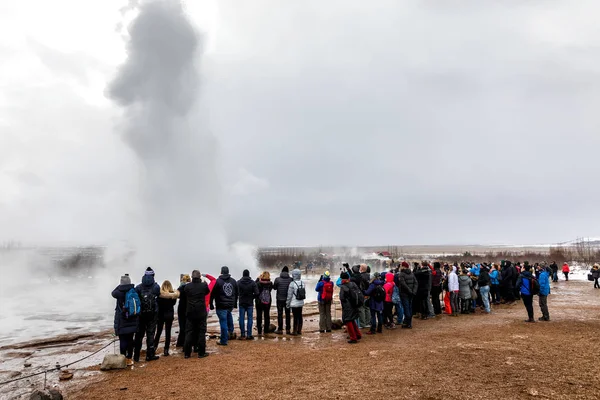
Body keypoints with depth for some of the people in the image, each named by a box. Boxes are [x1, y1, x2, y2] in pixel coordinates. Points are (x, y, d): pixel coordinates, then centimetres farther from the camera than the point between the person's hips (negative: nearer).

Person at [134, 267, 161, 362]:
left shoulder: (138, 287, -4)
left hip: (141, 314, 2)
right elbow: (159, 297, -3)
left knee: (139, 334, 13)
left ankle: (136, 355, 17)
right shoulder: (156, 286, -7)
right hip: (153, 314, -1)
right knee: (150, 333, 7)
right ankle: (150, 355, 8)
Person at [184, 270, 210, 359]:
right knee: (201, 332, 6)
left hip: (190, 313, 2)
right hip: (201, 313, -1)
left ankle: (187, 353, 12)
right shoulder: (204, 285, -10)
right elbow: (208, 292, 11)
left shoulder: (187, 286, -7)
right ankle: (201, 353, 9)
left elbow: (185, 296, 9)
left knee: (189, 332, 9)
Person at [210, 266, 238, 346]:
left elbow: (213, 294, -7)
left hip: (221, 305, -5)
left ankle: (223, 341, 5)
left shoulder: (218, 281, -8)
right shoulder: (233, 281, 7)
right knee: (229, 315, 34)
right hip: (231, 305, 5)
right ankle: (231, 331, 32)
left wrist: (211, 304, 1)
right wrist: (235, 303, 22)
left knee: (223, 322, -1)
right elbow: (236, 293, 14)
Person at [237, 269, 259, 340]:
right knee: (250, 318, 6)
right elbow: (256, 293, -10)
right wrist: (251, 297, 7)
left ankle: (242, 335, 8)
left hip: (241, 303, 0)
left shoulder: (238, 282, -6)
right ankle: (249, 334, 6)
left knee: (242, 319, 7)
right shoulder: (253, 282, -6)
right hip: (250, 303, 0)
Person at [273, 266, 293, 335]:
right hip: (288, 299, 2)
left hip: (280, 299, -1)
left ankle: (280, 329, 9)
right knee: (287, 314, 11)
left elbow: (274, 288, 0)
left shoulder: (277, 279, -12)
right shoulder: (291, 279, -10)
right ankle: (287, 329, 15)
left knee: (280, 314, 7)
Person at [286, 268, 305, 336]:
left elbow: (289, 295, -11)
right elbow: (304, 293, 10)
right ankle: (299, 330, 20)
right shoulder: (302, 283, 2)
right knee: (300, 316, 12)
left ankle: (295, 331, 7)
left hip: (294, 304, -6)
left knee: (295, 317, 0)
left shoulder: (292, 284, -16)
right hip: (301, 303, 6)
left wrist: (288, 303, -3)